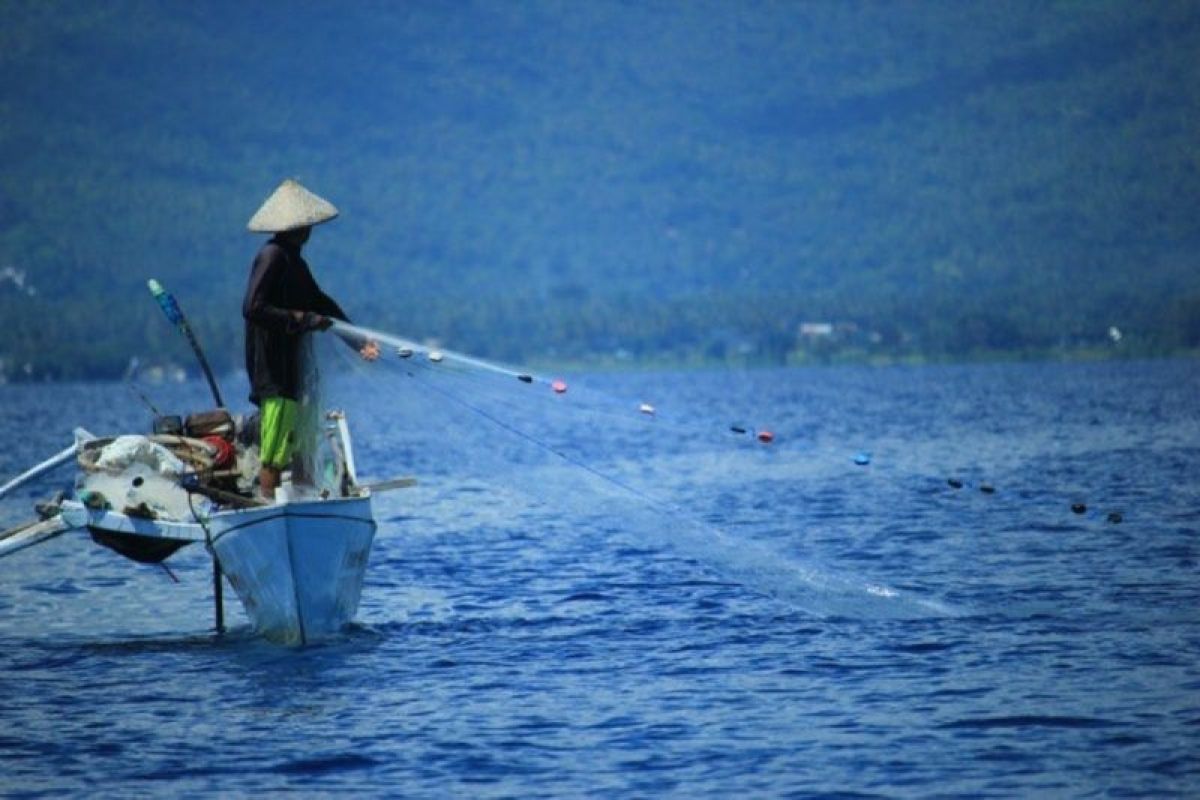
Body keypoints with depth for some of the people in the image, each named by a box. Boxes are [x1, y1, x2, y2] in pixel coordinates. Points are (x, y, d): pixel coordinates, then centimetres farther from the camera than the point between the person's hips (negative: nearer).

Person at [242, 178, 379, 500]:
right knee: (274, 452, -9)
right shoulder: (272, 257, -14)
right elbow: (253, 308, -23)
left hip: (289, 364, 10)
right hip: (273, 368, -10)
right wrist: (303, 319, -21)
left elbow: (320, 302, 21)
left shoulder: (294, 261, 16)